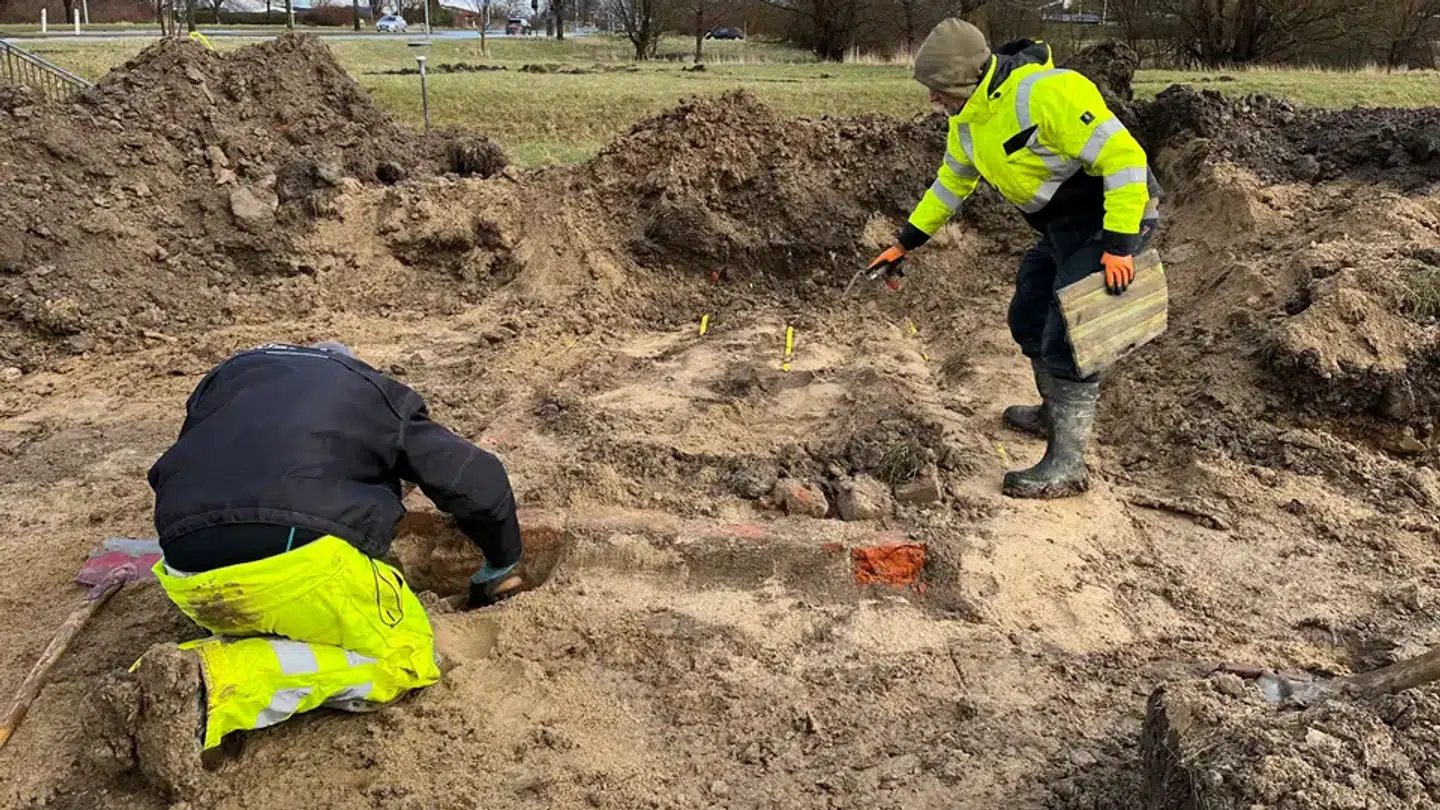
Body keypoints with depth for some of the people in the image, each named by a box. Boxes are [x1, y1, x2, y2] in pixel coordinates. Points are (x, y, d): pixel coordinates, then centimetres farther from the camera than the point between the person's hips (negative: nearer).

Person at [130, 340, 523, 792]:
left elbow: (170, 475, 32)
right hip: (300, 564, -6)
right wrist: (500, 570, 36)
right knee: (404, 656, 12)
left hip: (187, 580, 6)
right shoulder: (376, 395, 23)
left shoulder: (229, 375, 32)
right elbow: (481, 484, 21)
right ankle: (210, 681, -8)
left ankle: (152, 692, 3)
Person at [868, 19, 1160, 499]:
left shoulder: (1046, 91, -29)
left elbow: (1124, 156, -29)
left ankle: (1067, 465, -6)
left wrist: (1118, 246, -31)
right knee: (1029, 321, 18)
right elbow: (951, 183, 17)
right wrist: (905, 243, 18)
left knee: (1066, 338, -13)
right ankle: (1054, 413, 41)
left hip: (1110, 222, -9)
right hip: (1063, 227, 9)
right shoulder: (967, 117, 1)